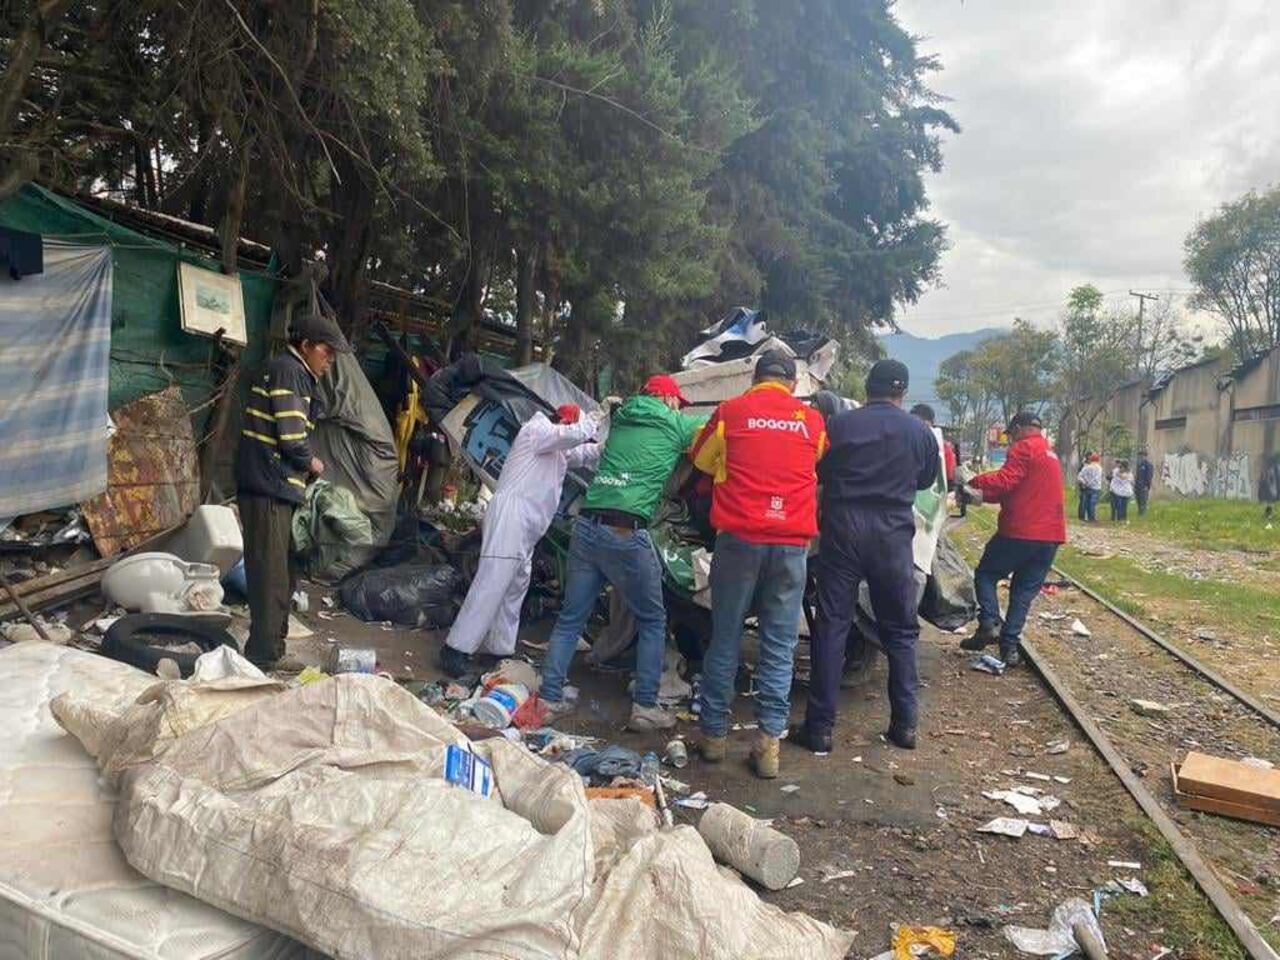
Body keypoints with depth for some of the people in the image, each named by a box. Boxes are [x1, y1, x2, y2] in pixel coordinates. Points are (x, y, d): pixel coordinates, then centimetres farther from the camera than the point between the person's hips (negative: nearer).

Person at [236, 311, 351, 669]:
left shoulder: (294, 372, 21)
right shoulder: (288, 370, -11)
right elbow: (291, 437, -18)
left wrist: (304, 463, 8)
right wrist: (311, 462, -1)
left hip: (273, 488, 10)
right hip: (268, 490, -10)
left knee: (282, 576, 16)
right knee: (272, 577, -5)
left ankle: (271, 652, 26)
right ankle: (264, 657, 2)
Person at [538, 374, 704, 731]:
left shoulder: (620, 420, 19)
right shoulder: (674, 424, 4)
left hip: (586, 526, 5)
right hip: (627, 534, -5)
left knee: (570, 618, 12)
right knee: (652, 622, 10)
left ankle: (549, 698, 14)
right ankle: (645, 706, 10)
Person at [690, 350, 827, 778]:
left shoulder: (729, 411, 3)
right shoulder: (813, 420, 7)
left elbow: (702, 460, 18)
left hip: (740, 538, -1)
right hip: (792, 542, 1)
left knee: (725, 639, 10)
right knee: (780, 646, 7)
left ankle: (714, 733, 17)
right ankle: (769, 739, 7)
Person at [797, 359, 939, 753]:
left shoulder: (839, 425, -3)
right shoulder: (920, 432, 2)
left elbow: (820, 474, 9)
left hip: (842, 528, -1)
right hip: (893, 533, 1)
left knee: (831, 625, 3)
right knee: (900, 629, 14)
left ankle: (820, 727, 5)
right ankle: (904, 724, 18)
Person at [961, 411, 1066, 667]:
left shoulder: (1024, 448, -8)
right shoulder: (1050, 454, 23)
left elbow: (1005, 482, -21)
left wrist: (976, 481, -6)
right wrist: (984, 496, 17)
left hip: (1020, 532, -7)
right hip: (1050, 535, 8)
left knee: (985, 575, 8)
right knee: (1025, 590, 9)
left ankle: (990, 624, -7)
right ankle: (1010, 645, 6)